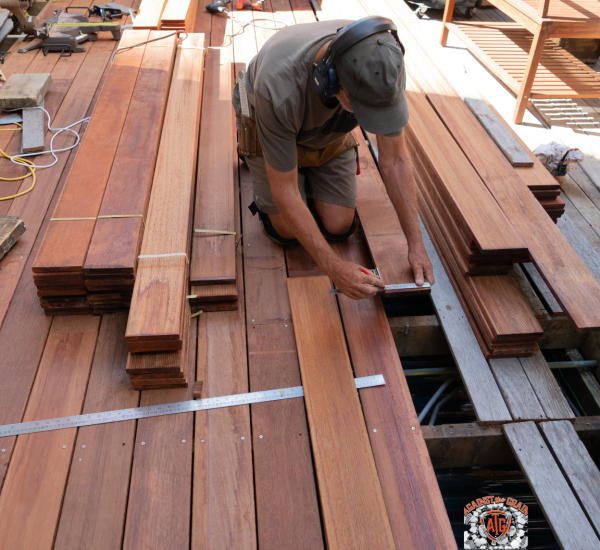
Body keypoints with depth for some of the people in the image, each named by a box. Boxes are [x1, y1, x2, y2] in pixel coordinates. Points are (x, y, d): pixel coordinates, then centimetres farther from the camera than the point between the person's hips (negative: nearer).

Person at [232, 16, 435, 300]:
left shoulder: (385, 64, -33)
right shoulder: (280, 87, -45)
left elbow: (395, 160, -23)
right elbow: (284, 191, -35)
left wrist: (416, 245, -25)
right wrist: (333, 267, -36)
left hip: (331, 133, 3)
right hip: (269, 126, -3)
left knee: (339, 227, -4)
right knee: (287, 231, -5)